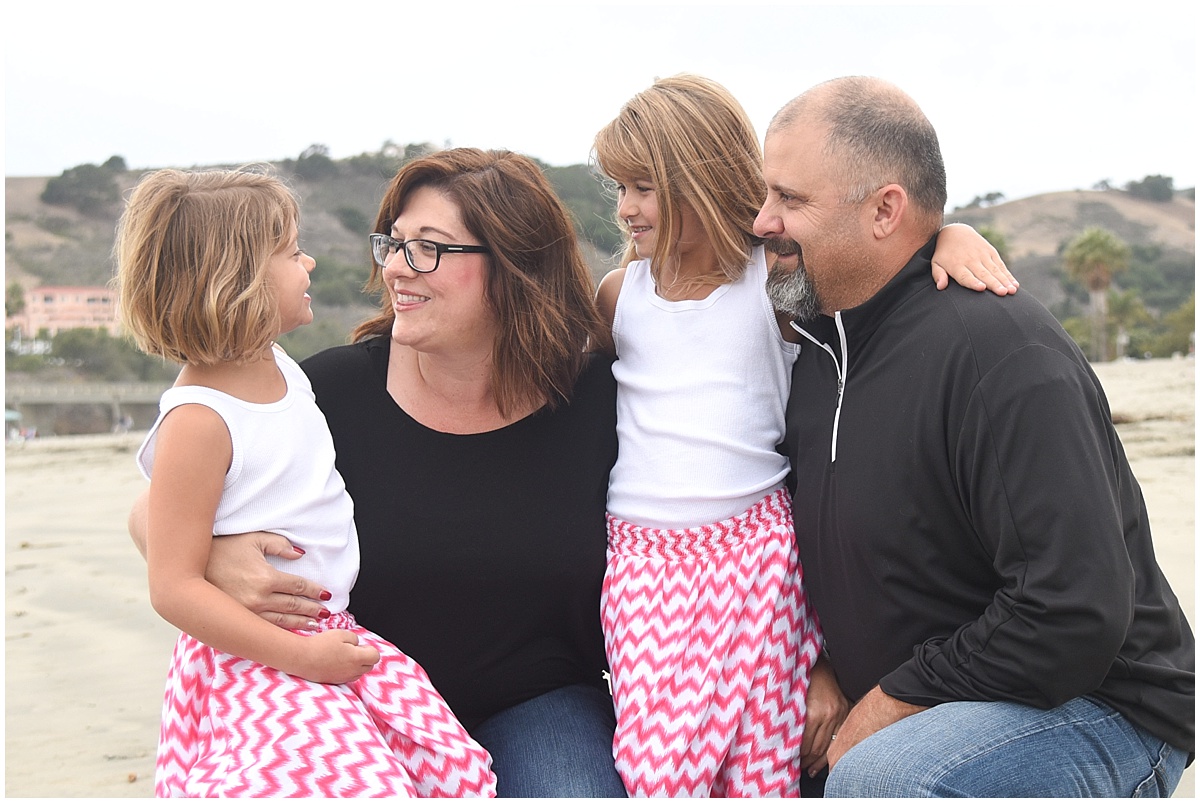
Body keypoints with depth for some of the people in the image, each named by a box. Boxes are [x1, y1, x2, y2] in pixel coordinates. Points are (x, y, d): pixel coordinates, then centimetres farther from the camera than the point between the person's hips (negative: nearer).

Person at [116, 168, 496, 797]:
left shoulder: (281, 369, 8)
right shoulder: (197, 420, -17)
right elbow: (174, 590, -18)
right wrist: (302, 655, -18)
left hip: (332, 632, 8)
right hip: (253, 665, -7)